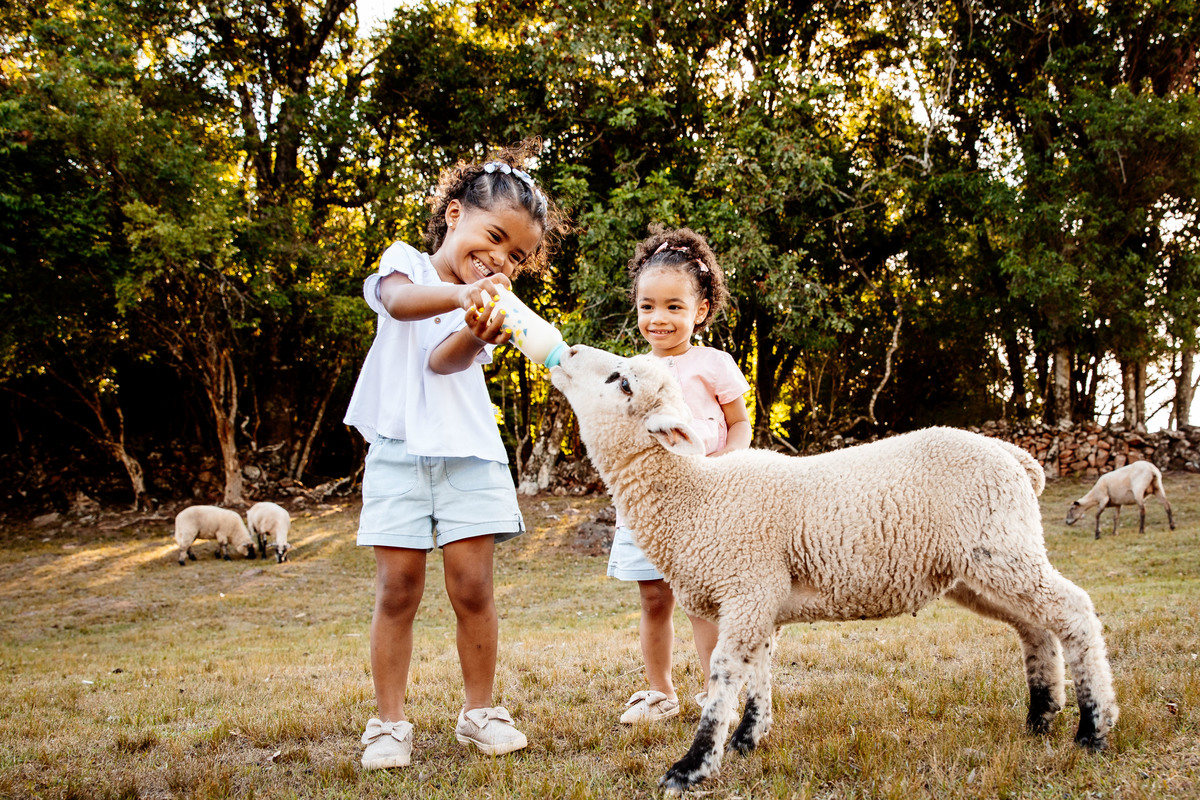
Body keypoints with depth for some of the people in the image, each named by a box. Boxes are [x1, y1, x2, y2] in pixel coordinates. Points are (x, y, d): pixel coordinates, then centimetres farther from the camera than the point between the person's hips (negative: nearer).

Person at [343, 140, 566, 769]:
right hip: (398, 450, -1)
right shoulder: (406, 262, 2)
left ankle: (480, 710, 15)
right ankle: (389, 723, 8)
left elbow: (444, 363, -14)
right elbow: (399, 300, -25)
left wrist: (476, 335, -37)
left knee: (472, 586, -1)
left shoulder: (495, 303, 5)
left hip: (468, 452, 1)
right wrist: (460, 292, -44)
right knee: (398, 589, -2)